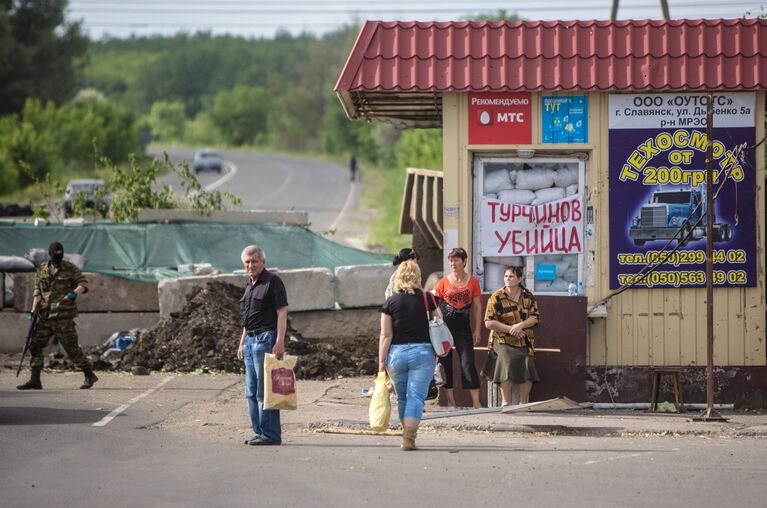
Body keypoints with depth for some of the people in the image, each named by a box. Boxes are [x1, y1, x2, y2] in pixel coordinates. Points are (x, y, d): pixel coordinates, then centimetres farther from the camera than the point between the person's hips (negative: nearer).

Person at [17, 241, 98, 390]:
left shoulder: (70, 269, -1)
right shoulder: (42, 270, 10)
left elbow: (83, 283, -8)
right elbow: (37, 292, 13)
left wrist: (75, 292, -28)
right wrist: (34, 310, 2)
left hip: (64, 316, -5)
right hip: (46, 316, 5)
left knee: (71, 348, -5)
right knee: (35, 345, 1)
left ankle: (89, 375, 6)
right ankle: (35, 380, 6)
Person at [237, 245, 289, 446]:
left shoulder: (272, 282, -8)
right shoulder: (249, 285, 18)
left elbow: (282, 313, -14)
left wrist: (280, 341, -22)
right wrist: (242, 342, 22)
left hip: (266, 339, -9)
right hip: (251, 340, 9)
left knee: (264, 390, -9)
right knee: (251, 391, 10)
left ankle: (270, 434, -7)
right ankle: (260, 432, 16)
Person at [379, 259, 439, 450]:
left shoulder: (391, 302, -1)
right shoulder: (427, 299, -1)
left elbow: (386, 335, -3)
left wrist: (381, 361, 1)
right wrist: (438, 354, 17)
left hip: (396, 353, 1)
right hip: (422, 351, -1)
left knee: (402, 398, 17)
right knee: (416, 397, -3)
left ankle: (407, 433, 27)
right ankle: (409, 438, -15)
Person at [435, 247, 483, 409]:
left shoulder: (472, 281, 4)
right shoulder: (444, 282, 3)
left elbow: (477, 307, 6)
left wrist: (477, 329, 1)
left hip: (463, 327, -1)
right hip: (444, 326, 1)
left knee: (468, 362, -7)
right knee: (445, 362, 3)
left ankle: (476, 402, -10)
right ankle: (450, 400, 12)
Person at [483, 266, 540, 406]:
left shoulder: (528, 297, 7)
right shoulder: (497, 298, -2)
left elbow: (535, 318, 2)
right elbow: (489, 323, -7)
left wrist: (520, 325, -17)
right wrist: (510, 329, -14)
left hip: (525, 342, 3)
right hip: (503, 341, -3)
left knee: (528, 371, -13)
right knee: (508, 366, -24)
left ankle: (523, 403, 1)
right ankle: (505, 402, -16)